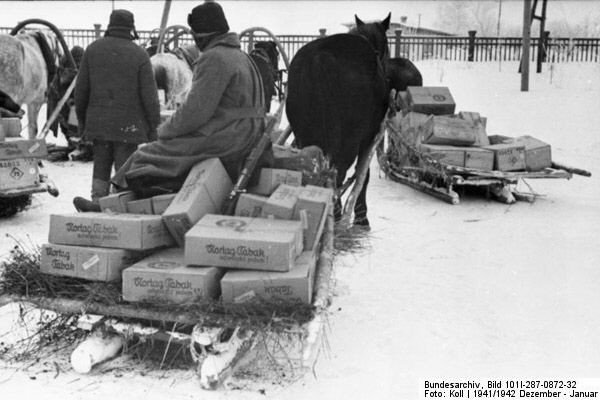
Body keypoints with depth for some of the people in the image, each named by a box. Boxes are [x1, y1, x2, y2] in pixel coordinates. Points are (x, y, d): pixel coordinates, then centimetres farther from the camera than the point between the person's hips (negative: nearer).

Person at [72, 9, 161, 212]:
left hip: (98, 121, 4)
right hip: (128, 124, -3)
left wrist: (81, 118, 18)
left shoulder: (93, 49, 5)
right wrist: (154, 126, -1)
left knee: (101, 165, 13)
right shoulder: (139, 55, -6)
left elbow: (81, 88, 8)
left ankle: (98, 203, 13)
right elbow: (149, 95, -7)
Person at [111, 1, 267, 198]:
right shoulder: (239, 56, 20)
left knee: (147, 155, -6)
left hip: (220, 141, -10)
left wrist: (165, 130, -3)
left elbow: (196, 110, -19)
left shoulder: (214, 58, -14)